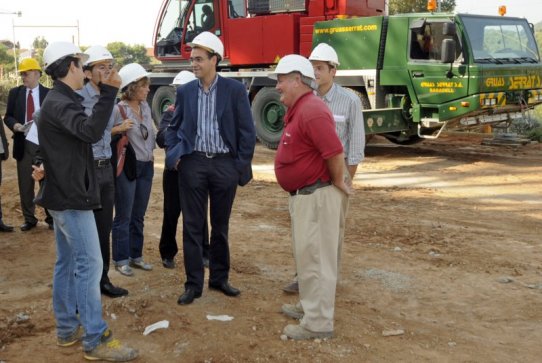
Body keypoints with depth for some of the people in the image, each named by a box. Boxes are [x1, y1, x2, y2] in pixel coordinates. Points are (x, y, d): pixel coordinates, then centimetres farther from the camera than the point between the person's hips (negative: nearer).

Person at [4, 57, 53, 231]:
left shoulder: (48, 94, -3)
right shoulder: (15, 93, 5)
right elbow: (8, 116, 6)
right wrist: (14, 124, -14)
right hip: (23, 143, 3)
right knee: (25, 184, 8)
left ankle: (51, 218, 20)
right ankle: (29, 219, 20)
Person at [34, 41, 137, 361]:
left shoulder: (58, 101, 15)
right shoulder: (60, 103, -19)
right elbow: (91, 131, -35)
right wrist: (108, 92, -36)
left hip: (63, 193, 11)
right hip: (71, 196, -11)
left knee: (68, 262, 14)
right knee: (89, 264, -9)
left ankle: (67, 329, 23)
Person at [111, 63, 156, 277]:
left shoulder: (145, 106, 6)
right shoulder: (118, 110, -13)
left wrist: (151, 154, 11)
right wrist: (118, 129, -26)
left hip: (146, 166, 6)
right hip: (127, 167, -6)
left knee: (138, 216, 14)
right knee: (124, 216, 2)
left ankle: (136, 256, 24)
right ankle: (121, 259, 13)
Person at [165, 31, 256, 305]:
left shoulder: (235, 90, -3)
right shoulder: (185, 91, 5)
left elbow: (247, 131, -1)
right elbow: (174, 127, 14)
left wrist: (242, 166, -4)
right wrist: (173, 155, 0)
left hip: (224, 163, -1)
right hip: (193, 163, 1)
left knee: (220, 226, 11)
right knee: (192, 226, 3)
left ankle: (219, 278, 25)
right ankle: (193, 284, 12)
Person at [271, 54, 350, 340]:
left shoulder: (311, 111, -22)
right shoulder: (297, 110, 13)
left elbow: (335, 153, -27)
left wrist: (337, 183, -13)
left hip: (317, 195, -11)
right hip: (304, 194, 11)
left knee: (315, 256, -4)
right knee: (306, 253, 19)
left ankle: (318, 323, 4)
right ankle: (310, 305, 33)